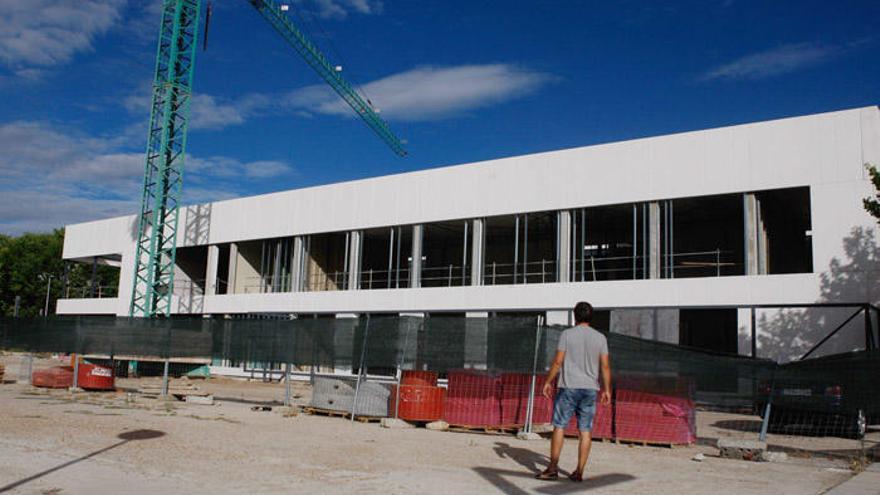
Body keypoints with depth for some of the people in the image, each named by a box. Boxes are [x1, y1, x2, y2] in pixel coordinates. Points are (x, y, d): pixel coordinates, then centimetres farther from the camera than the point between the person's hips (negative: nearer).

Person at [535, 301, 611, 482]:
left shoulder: (567, 334, -4)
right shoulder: (600, 337, 5)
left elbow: (558, 362, -6)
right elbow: (605, 366, 4)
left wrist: (548, 382, 3)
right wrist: (606, 389, 12)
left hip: (569, 387, -3)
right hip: (590, 389, 3)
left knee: (559, 426, 3)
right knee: (585, 430, 6)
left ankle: (553, 468, 2)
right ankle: (579, 472, 9)